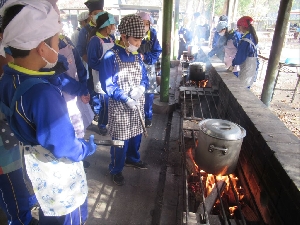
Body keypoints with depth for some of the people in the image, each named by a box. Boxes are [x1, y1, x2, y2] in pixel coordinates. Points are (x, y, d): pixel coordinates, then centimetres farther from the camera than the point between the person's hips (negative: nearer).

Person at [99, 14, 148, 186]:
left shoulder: (137, 56, 4)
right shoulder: (110, 56, -16)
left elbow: (145, 78, 9)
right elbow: (107, 85, -17)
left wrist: (141, 88, -13)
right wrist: (126, 98, -24)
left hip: (138, 105, 7)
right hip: (119, 107, -6)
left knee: (136, 134, 20)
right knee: (121, 139, 5)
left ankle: (132, 158, 46)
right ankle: (116, 170, 27)